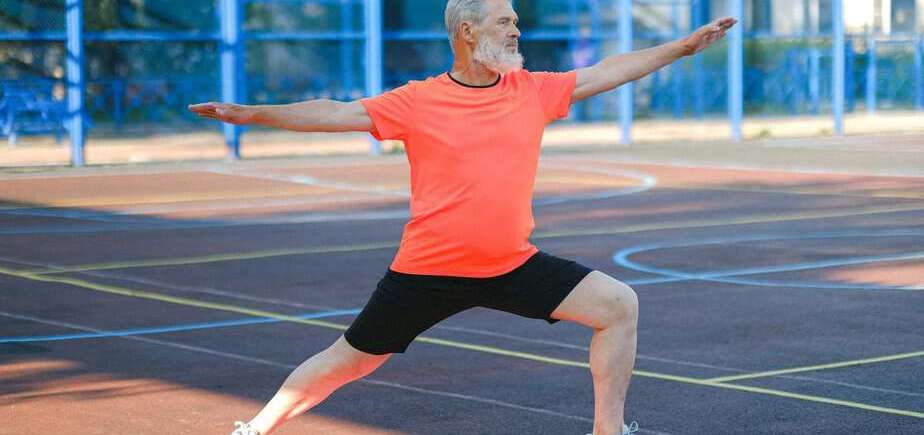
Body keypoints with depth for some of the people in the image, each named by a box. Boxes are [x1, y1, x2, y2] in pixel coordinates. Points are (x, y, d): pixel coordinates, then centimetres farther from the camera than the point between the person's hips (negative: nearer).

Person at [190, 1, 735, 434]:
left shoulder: (532, 91, 4)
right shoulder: (417, 102, -6)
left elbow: (606, 72, 10)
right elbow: (335, 114, -6)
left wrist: (685, 45, 11)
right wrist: (251, 114, -15)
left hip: (514, 265, 3)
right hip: (429, 270, -3)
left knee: (619, 305, -6)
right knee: (349, 361, 5)